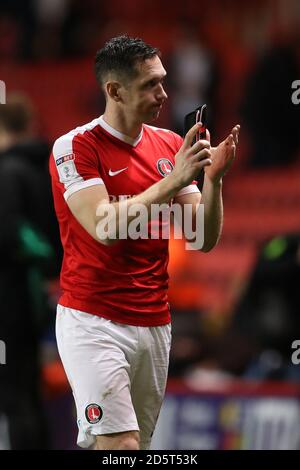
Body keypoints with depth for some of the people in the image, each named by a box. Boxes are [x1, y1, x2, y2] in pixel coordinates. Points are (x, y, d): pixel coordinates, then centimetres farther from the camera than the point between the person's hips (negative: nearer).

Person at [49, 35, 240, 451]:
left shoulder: (171, 146, 9)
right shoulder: (75, 147, -7)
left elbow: (205, 239, 7)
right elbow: (104, 227, -21)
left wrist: (213, 178, -9)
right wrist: (172, 181, -22)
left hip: (155, 323, 5)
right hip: (93, 322, -5)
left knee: (140, 442, 4)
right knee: (120, 444, -16)